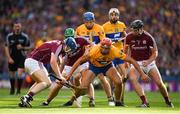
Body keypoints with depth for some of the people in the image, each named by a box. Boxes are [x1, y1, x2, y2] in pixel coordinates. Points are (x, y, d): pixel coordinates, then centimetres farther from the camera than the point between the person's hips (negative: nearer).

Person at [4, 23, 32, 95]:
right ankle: (12, 89, 33)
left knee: (19, 74, -16)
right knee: (12, 75, 11)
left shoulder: (25, 37, -3)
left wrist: (22, 48, -15)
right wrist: (9, 58, -8)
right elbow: (6, 47, 2)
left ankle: (18, 90, -6)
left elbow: (29, 47, 5)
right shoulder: (9, 36, 0)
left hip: (21, 58, -2)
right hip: (12, 58, 2)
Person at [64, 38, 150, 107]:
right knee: (83, 88, -12)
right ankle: (71, 101, 16)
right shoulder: (94, 50, -37)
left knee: (118, 82, -23)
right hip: (94, 66, -1)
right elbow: (80, 61, -27)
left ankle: (118, 102, 2)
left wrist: (142, 74, -28)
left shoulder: (115, 51, -35)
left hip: (107, 66, 1)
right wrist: (69, 74, -31)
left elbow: (131, 60, -28)